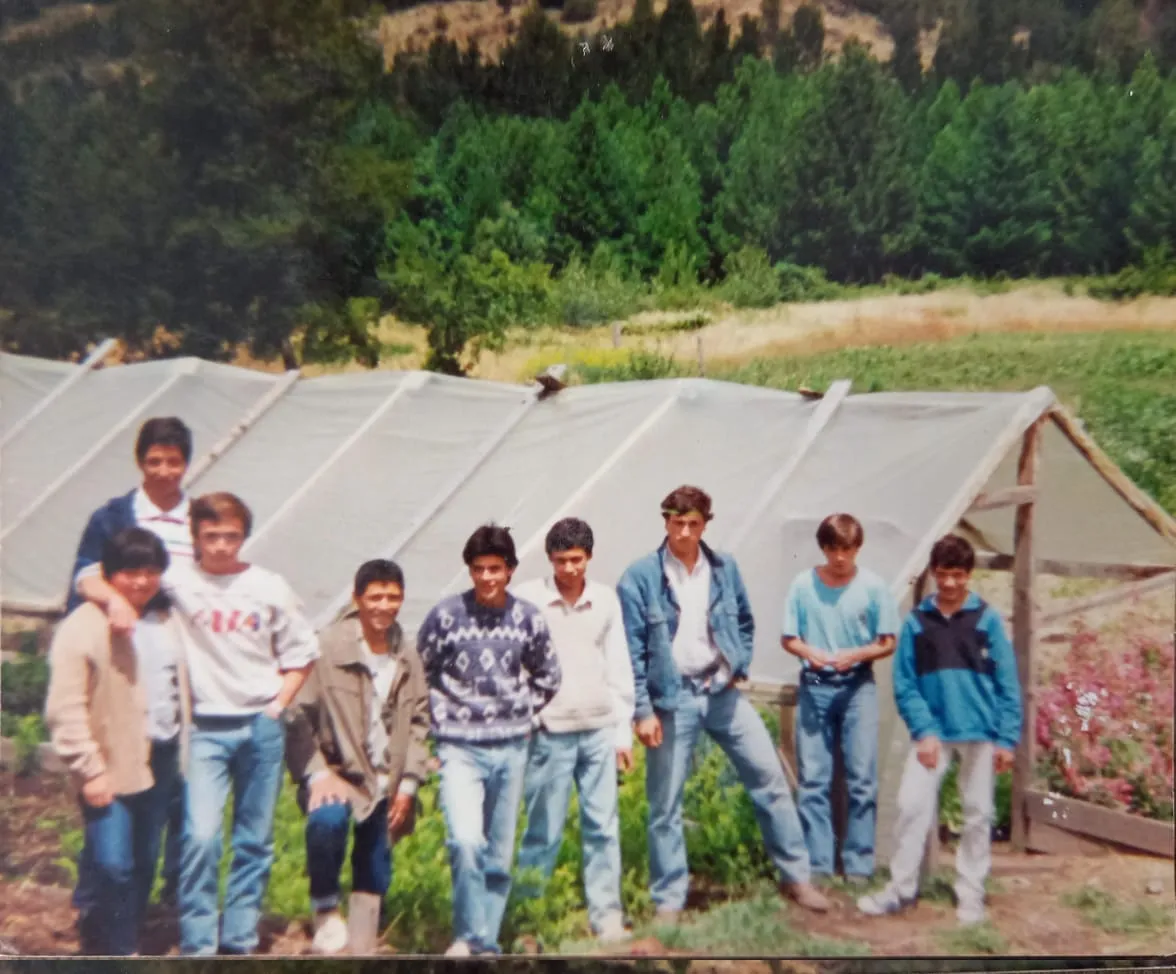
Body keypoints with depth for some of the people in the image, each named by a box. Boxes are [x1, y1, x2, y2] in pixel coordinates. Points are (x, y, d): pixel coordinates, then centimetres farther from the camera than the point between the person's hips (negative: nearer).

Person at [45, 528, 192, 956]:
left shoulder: (166, 619, 9)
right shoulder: (84, 626, -11)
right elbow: (65, 708, -13)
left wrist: (181, 749, 11)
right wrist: (89, 768, -15)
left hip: (161, 757, 6)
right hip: (114, 765, -6)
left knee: (144, 862, 15)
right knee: (112, 865, -4)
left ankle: (124, 944, 32)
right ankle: (117, 952, 13)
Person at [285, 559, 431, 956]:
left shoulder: (407, 658, 7)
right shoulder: (328, 647, -8)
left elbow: (418, 722, 10)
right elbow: (299, 714, -11)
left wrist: (408, 784, 3)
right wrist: (316, 773, -18)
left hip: (386, 782, 4)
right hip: (335, 773, -4)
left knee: (375, 873, 9)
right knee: (327, 818, -33)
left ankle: (362, 948, 27)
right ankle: (325, 909, -10)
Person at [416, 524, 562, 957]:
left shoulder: (528, 618, -1)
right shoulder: (445, 614, -9)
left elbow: (548, 678, 13)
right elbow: (418, 673, 2)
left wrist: (519, 713, 5)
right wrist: (442, 718, 0)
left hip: (511, 750, 3)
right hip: (460, 749, -3)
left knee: (499, 856, 10)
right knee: (466, 842, -20)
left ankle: (486, 943, 27)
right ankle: (469, 936, 2)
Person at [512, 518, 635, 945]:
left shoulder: (606, 599, 3)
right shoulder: (527, 598, -7)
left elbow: (619, 667, 8)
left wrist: (624, 731, 7)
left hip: (599, 731, 3)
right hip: (549, 733, -3)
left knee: (603, 828, 8)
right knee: (544, 831, 5)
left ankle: (607, 917, 19)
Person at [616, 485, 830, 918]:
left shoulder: (725, 568, 2)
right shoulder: (640, 577, -10)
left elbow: (745, 622, 16)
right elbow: (631, 651, -9)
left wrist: (739, 666, 3)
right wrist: (642, 710, -12)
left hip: (721, 692, 4)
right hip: (672, 699, -3)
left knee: (770, 777, 8)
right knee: (666, 806, 5)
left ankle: (796, 876, 26)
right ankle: (668, 902, 21)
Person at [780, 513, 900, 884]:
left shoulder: (873, 586, -2)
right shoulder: (803, 584, 0)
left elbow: (888, 643, 1)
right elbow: (788, 638, 4)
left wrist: (856, 654, -16)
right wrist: (810, 653, -16)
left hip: (857, 687, 0)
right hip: (814, 687, 1)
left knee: (862, 780, 1)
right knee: (812, 780, 3)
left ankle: (858, 865, 12)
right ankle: (816, 864, 13)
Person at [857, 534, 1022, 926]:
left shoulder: (986, 618, -2)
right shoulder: (916, 621, 0)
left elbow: (1007, 682, -1)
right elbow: (905, 684, -1)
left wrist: (1007, 738, -5)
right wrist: (923, 730, -10)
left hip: (980, 733, 0)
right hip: (934, 731, 1)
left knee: (978, 814, 9)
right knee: (911, 805, -3)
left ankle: (971, 893, 23)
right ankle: (900, 888, 11)